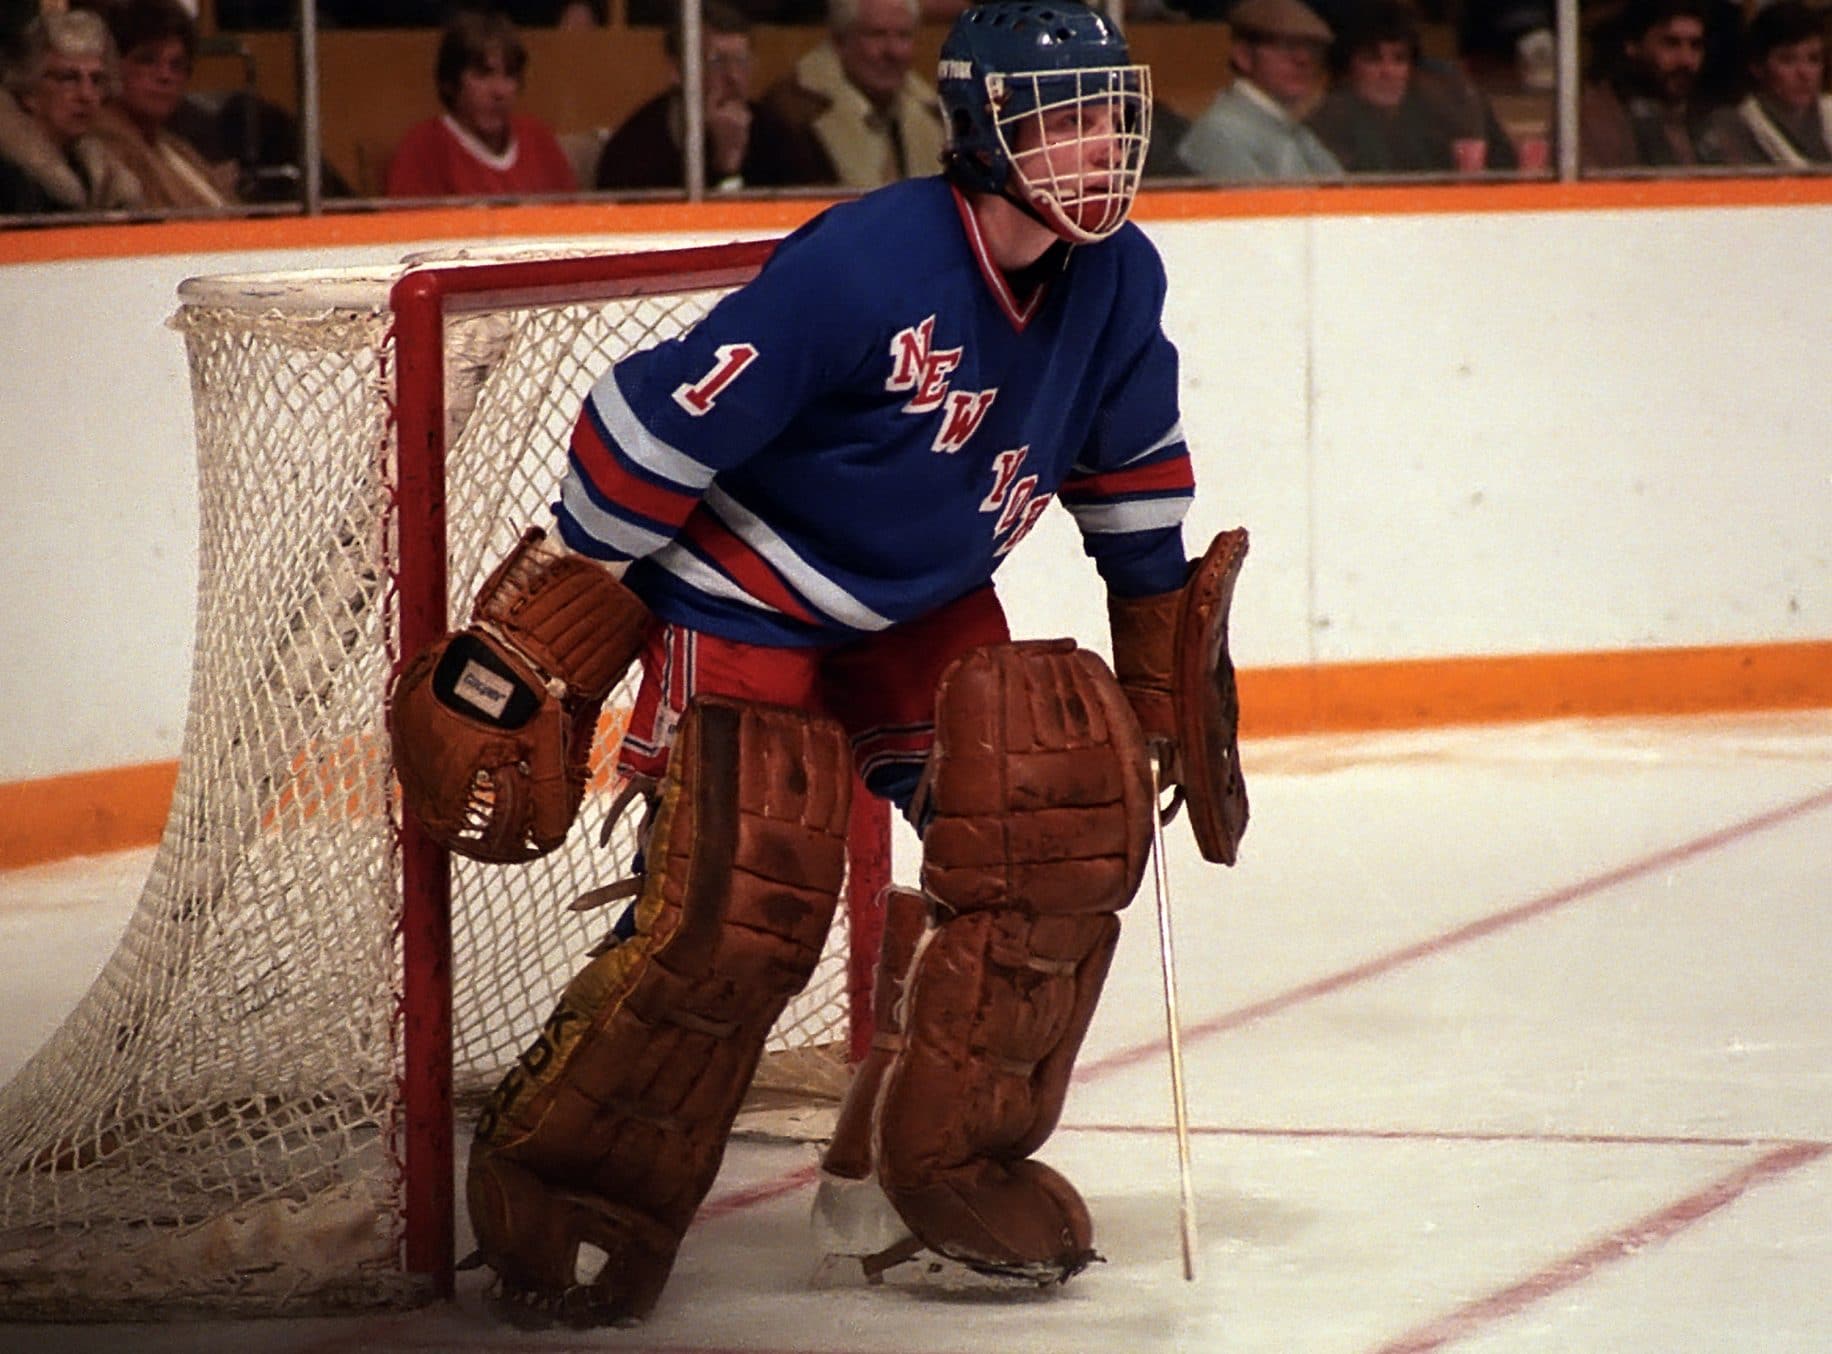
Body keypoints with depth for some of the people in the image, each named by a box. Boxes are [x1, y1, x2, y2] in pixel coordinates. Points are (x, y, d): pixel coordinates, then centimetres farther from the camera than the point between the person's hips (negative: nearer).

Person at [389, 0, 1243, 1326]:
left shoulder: (1117, 284, -7)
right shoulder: (863, 266, -29)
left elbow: (1131, 469, 12)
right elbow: (658, 425, -25)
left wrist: (1159, 663, 15)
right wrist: (530, 644, -23)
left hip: (924, 616, 7)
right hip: (746, 605, -7)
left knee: (1063, 811, -13)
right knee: (740, 902, -19)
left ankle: (929, 1162, 0)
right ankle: (557, 1188, -1)